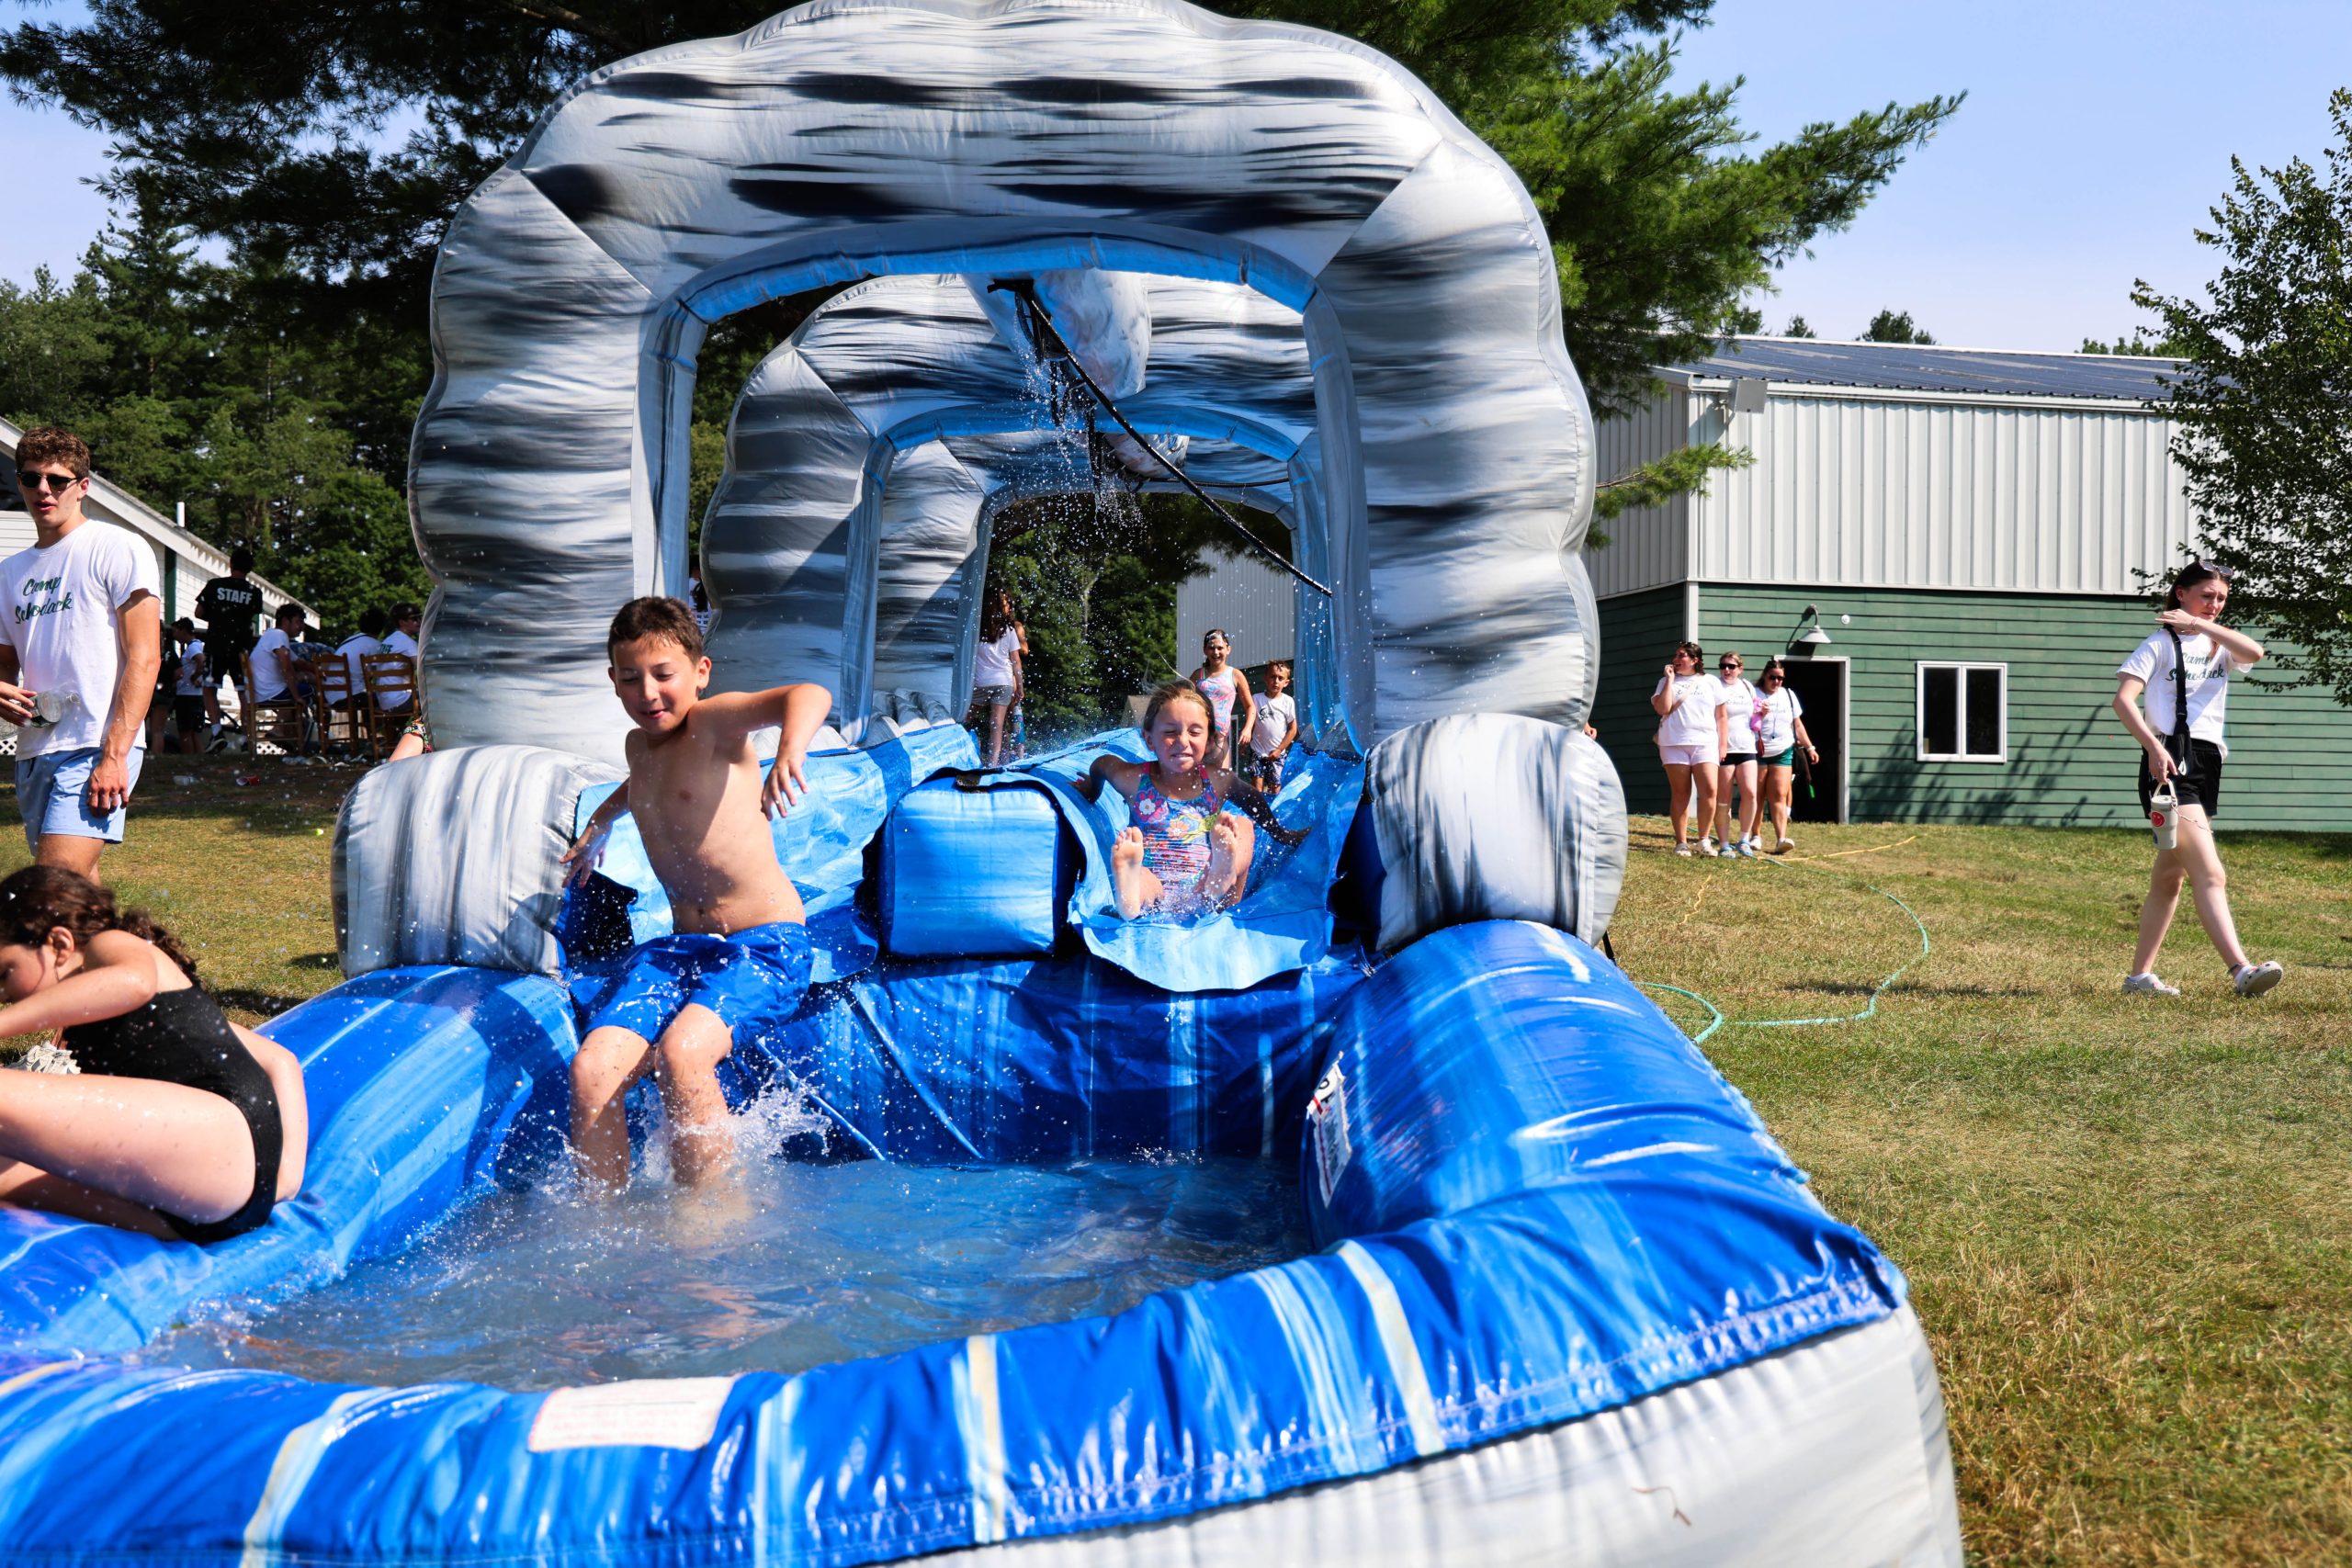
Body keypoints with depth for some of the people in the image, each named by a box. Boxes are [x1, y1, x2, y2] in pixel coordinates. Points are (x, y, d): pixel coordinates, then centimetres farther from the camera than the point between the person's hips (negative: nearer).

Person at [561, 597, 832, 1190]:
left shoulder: (714, 723, -10)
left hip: (764, 944, -7)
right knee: (590, 1069, -15)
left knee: (679, 1055, -32)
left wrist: (790, 753, -50)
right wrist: (601, 823, 52)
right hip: (680, 946, 7)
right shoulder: (639, 744, 14)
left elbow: (811, 695, -31)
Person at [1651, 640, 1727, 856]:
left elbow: (1721, 717, 11)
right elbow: (1662, 709, -5)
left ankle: (1704, 840, -3)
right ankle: (1681, 843, 5)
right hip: (1674, 743, 0)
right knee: (1680, 794, 1)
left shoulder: (1711, 682, 12)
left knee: (1709, 791, -13)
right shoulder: (1666, 682, 12)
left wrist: (1723, 744, 3)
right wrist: (1670, 679, -3)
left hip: (1705, 743, 0)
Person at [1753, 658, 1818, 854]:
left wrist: (1810, 747, 14)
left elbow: (1798, 724, 18)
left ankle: (1781, 839, -19)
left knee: (1779, 796, -9)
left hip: (1782, 753, 2)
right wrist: (1760, 715, -19)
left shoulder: (1789, 695, 12)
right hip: (1757, 752, -2)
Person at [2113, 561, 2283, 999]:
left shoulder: (2218, 645, 18)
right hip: (2170, 761, -7)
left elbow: (2254, 653, -5)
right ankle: (2242, 969, -27)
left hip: (2208, 763, 8)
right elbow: (2123, 698, -11)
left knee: (2169, 877, 10)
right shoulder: (2162, 642, 1)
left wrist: (2204, 625, -6)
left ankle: (2140, 974, 15)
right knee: (2210, 874, -18)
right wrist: (2153, 746, -22)